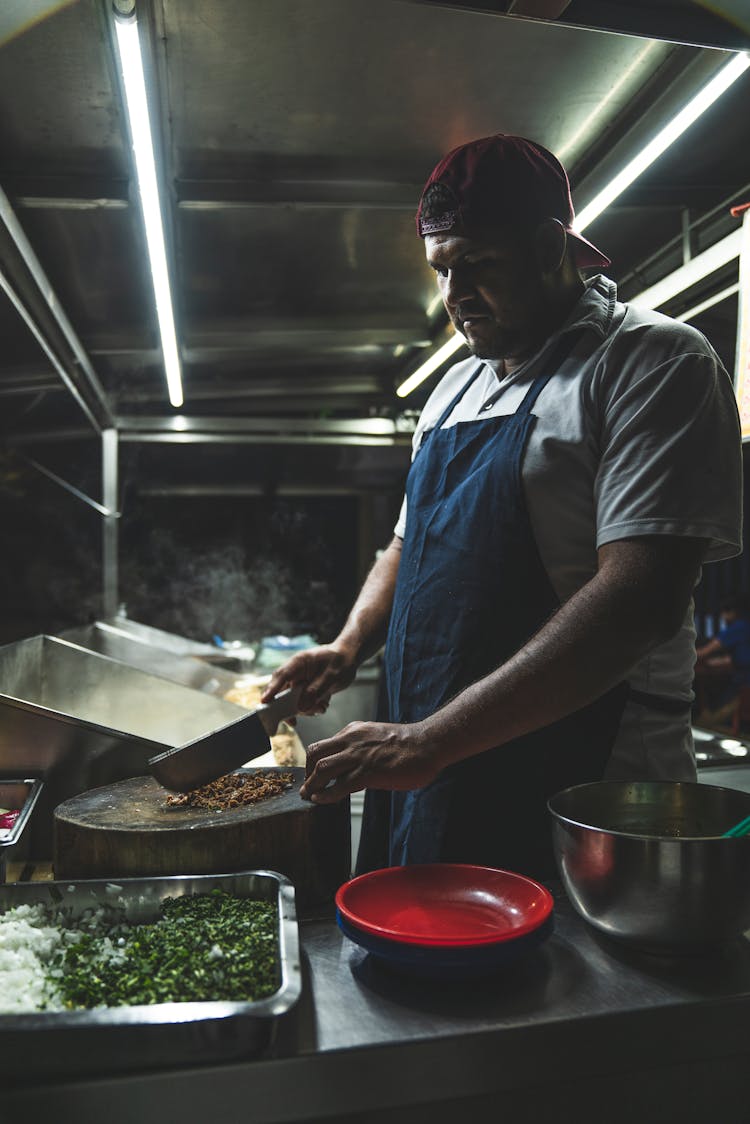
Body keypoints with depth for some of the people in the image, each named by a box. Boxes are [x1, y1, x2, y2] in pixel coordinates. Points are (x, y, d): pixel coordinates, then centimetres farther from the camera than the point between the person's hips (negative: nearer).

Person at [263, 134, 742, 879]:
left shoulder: (652, 363, -11)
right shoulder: (455, 389, 13)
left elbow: (639, 600, -22)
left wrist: (429, 741, -25)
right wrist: (350, 647, 2)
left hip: (576, 796, -7)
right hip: (423, 765, 7)